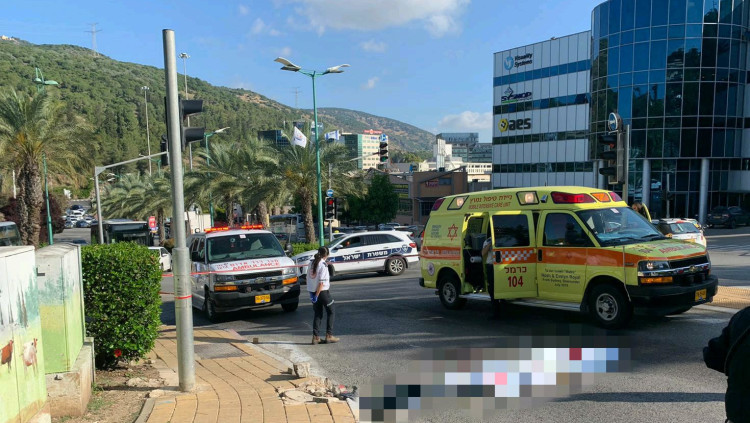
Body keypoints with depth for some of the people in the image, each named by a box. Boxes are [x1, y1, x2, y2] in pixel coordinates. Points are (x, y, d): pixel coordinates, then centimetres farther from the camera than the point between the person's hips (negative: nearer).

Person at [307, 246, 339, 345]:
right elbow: (321, 282, -20)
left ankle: (316, 337, 12)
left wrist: (312, 293, 10)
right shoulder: (323, 265, -16)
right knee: (330, 312, 9)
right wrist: (316, 295, -17)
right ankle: (329, 336, 9)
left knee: (318, 314, 13)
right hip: (323, 291, -6)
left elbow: (309, 278, 7)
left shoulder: (312, 263, 5)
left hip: (313, 291, 7)